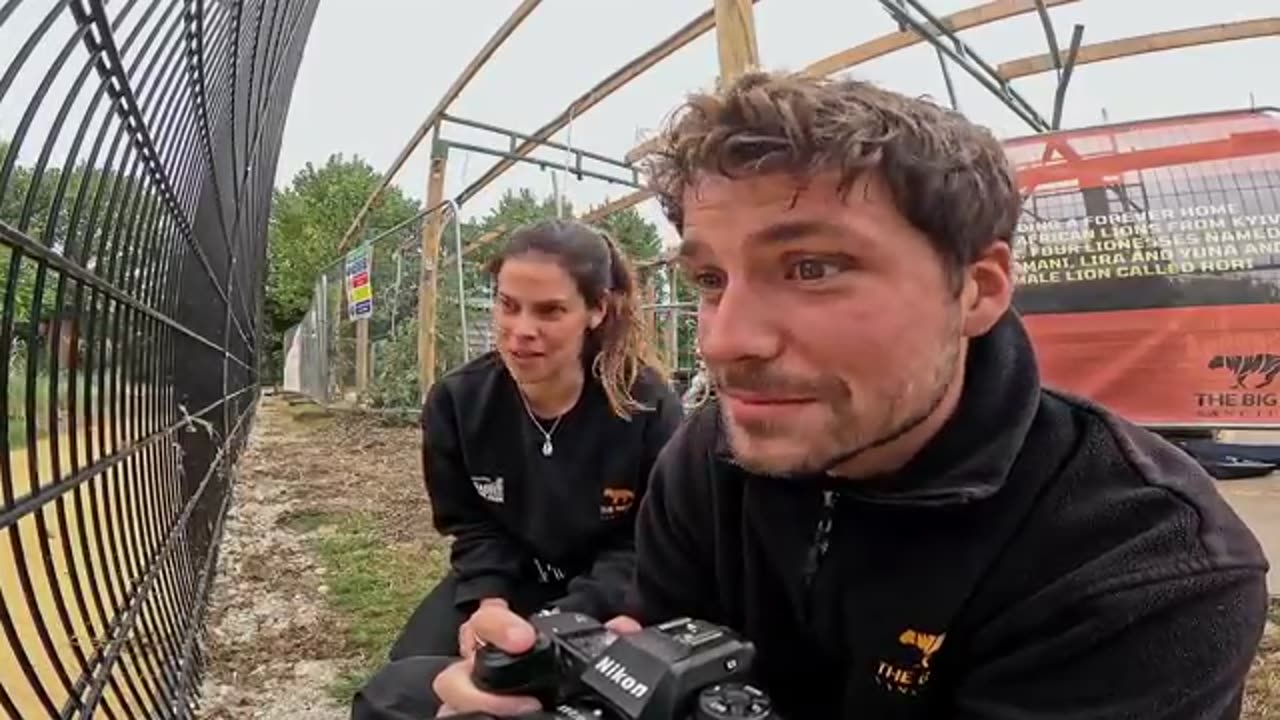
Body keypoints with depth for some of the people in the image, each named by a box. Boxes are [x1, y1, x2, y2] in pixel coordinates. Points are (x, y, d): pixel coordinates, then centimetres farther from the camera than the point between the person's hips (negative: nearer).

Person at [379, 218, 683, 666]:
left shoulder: (649, 407, -24)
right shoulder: (456, 400, -14)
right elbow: (471, 526, -2)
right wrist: (489, 602, -21)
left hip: (608, 594, -3)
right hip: (506, 580, 3)